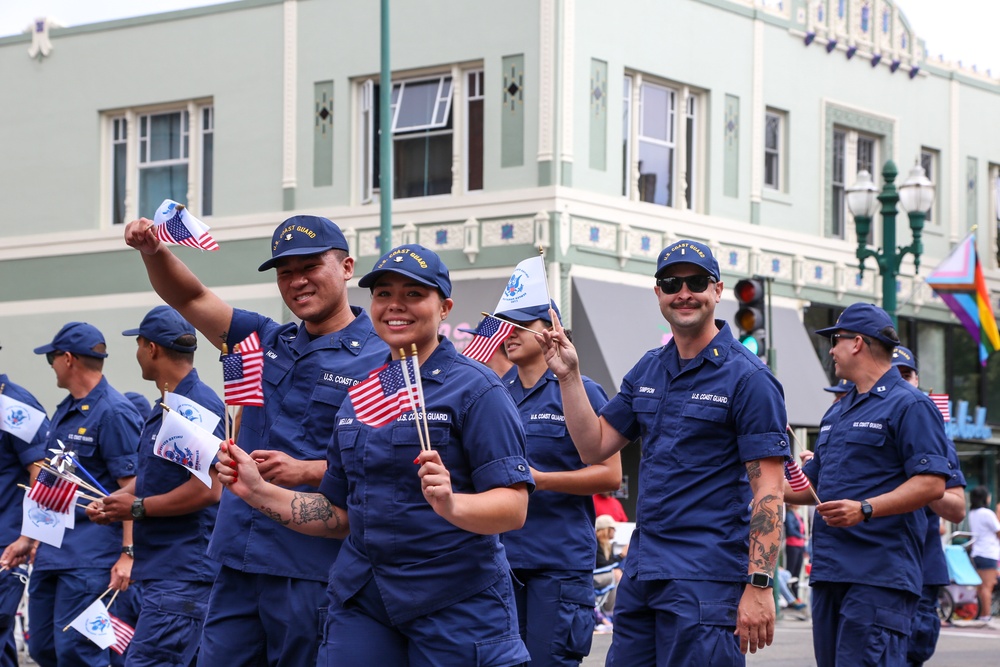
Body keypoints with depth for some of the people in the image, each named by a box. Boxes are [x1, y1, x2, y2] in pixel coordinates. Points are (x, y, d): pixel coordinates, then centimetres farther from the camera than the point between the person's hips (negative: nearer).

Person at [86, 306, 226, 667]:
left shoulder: (198, 406, -16)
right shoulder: (165, 407, 18)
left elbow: (207, 489, -23)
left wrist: (137, 508, -14)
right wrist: (114, 500, 9)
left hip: (184, 571, -10)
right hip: (162, 566, 10)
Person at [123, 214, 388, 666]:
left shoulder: (380, 361, -6)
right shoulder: (267, 342, 15)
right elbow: (191, 299, 18)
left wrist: (307, 471, -19)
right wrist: (153, 252, -1)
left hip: (313, 571, -6)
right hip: (240, 561, 6)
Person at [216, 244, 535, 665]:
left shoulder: (475, 388, -7)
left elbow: (513, 508, -15)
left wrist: (451, 505, -33)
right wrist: (258, 492, 7)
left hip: (456, 603, -5)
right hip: (362, 602, 5)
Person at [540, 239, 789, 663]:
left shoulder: (747, 377, -8)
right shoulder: (647, 371, 14)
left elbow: (767, 491, -12)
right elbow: (594, 446, 14)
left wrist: (759, 585, -19)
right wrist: (568, 376, 2)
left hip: (707, 577, -7)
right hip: (640, 571, 7)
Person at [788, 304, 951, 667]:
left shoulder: (909, 405, -5)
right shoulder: (837, 412, 23)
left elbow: (931, 483, -15)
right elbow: (811, 485, 29)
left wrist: (865, 509, -24)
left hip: (879, 575, -9)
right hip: (829, 570, 9)